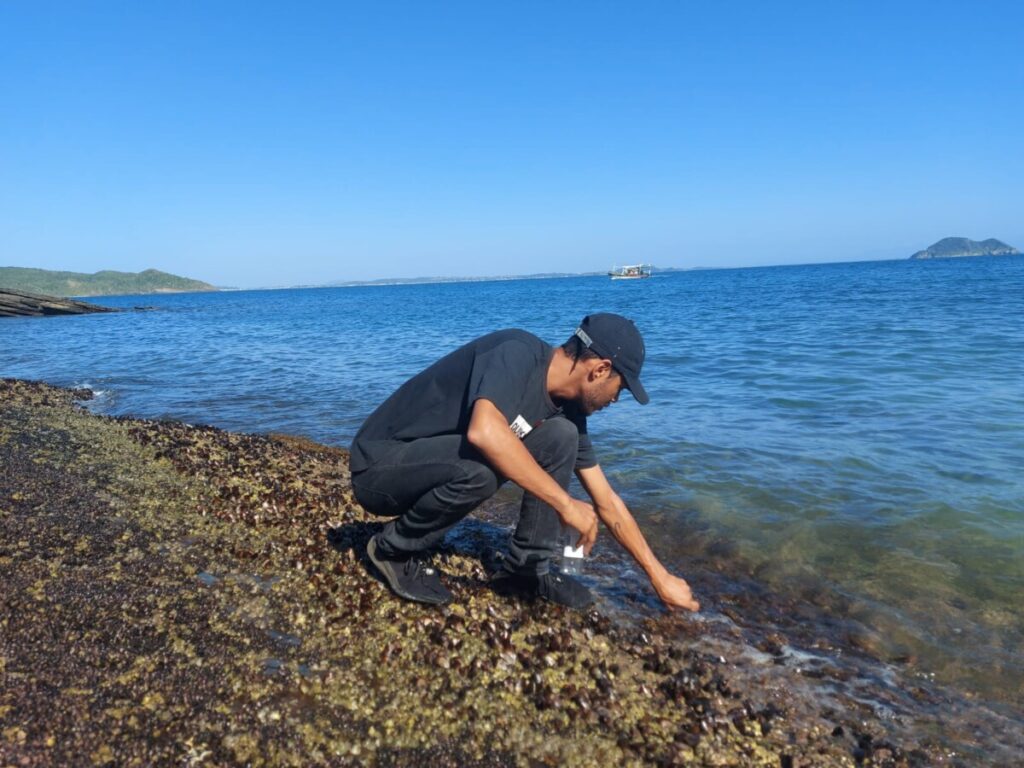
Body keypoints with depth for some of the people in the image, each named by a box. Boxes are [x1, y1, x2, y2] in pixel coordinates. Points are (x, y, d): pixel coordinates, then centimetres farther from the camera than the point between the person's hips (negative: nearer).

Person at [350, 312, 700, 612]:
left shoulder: (566, 408, 0)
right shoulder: (519, 353, -24)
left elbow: (606, 501, 7)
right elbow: (484, 431, -44)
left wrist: (659, 576, 9)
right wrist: (565, 503, -34)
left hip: (440, 463, 7)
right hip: (378, 465, -7)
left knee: (560, 437, -6)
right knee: (479, 466, -37)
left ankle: (527, 566, 1)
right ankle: (395, 548, -9)